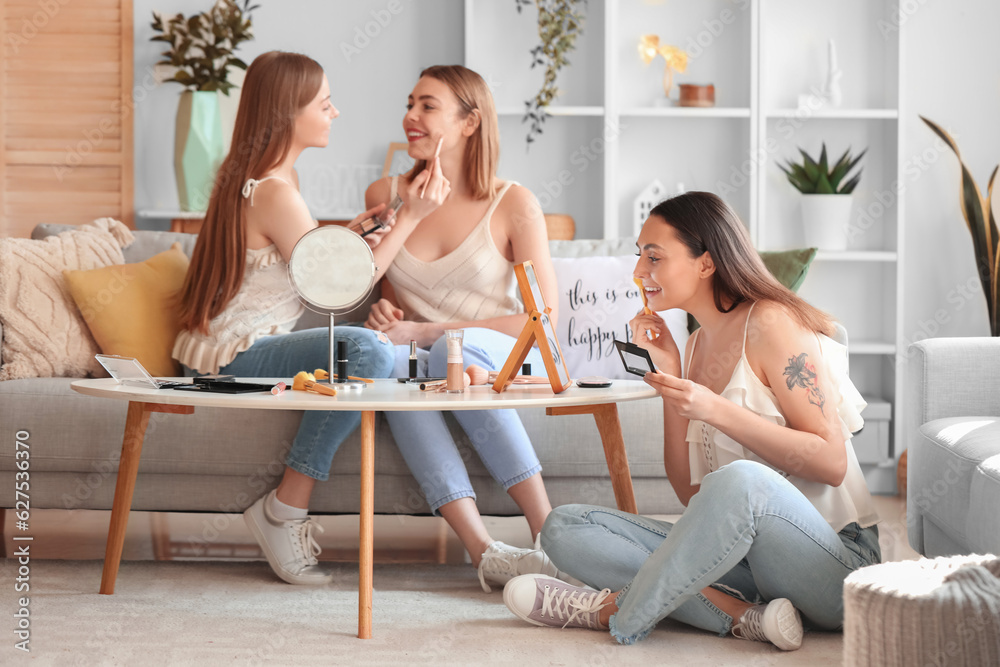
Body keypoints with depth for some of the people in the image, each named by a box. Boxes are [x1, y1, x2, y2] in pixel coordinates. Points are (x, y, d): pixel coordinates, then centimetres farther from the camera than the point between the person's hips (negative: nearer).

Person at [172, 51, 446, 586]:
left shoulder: (258, 177, 14)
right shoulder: (273, 191, -19)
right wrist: (410, 217, -12)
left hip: (232, 351, 11)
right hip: (232, 361, -11)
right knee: (369, 350, -30)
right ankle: (285, 510, -21)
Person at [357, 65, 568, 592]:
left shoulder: (512, 203, -4)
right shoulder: (386, 196, 7)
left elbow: (543, 318, -8)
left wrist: (426, 331, -13)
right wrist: (385, 312, -6)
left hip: (507, 361, -3)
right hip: (421, 357, 3)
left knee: (456, 348, -39)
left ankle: (548, 532, -36)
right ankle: (484, 551, -44)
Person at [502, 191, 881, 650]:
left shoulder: (771, 324, -8)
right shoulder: (697, 345, 15)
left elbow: (831, 463, -15)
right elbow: (692, 493, 9)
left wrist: (715, 410, -20)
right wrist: (669, 377, 2)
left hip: (834, 555, -7)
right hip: (740, 554, 8)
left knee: (738, 481, -40)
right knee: (565, 528, -5)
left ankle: (613, 613, -18)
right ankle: (742, 616, -21)